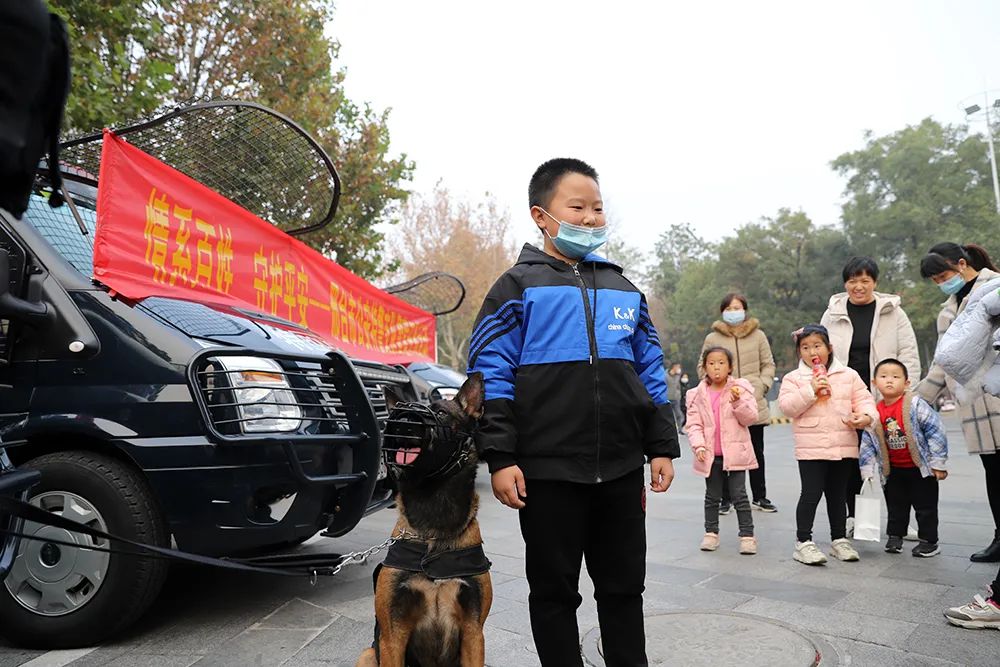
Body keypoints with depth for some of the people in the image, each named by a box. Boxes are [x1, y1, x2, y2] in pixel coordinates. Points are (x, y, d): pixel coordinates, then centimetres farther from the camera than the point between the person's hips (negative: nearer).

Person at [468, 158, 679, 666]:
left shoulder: (622, 290, 13)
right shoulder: (518, 286, -2)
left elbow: (651, 372, 15)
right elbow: (491, 375, -7)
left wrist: (662, 446, 9)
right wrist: (500, 458, -13)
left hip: (622, 470, 4)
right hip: (547, 472, -4)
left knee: (624, 586, 16)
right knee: (554, 590, 11)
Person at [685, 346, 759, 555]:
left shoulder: (740, 388, -2)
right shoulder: (698, 394, 1)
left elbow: (750, 418, -8)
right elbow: (694, 424, -1)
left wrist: (738, 402, -23)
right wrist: (699, 445, -14)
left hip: (735, 452, -2)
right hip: (710, 455, 2)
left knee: (739, 495, 2)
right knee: (712, 496, 14)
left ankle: (747, 535, 11)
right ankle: (711, 533, 25)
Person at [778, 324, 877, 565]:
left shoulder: (849, 375, 8)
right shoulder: (794, 378, 0)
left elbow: (864, 399, 3)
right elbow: (787, 406, -11)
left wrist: (866, 416, -17)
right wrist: (810, 391, -20)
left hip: (843, 446, 3)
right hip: (810, 448, -3)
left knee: (837, 495, 15)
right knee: (811, 493, -4)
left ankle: (839, 539, 28)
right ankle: (803, 542, 5)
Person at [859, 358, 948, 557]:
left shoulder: (916, 405, -18)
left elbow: (936, 432, -15)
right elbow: (868, 444, 2)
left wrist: (938, 464, -14)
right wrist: (868, 471, 2)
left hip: (921, 468, -4)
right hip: (894, 470, 4)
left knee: (926, 506, 7)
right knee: (895, 506, 15)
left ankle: (929, 541, 20)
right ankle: (894, 536, 29)